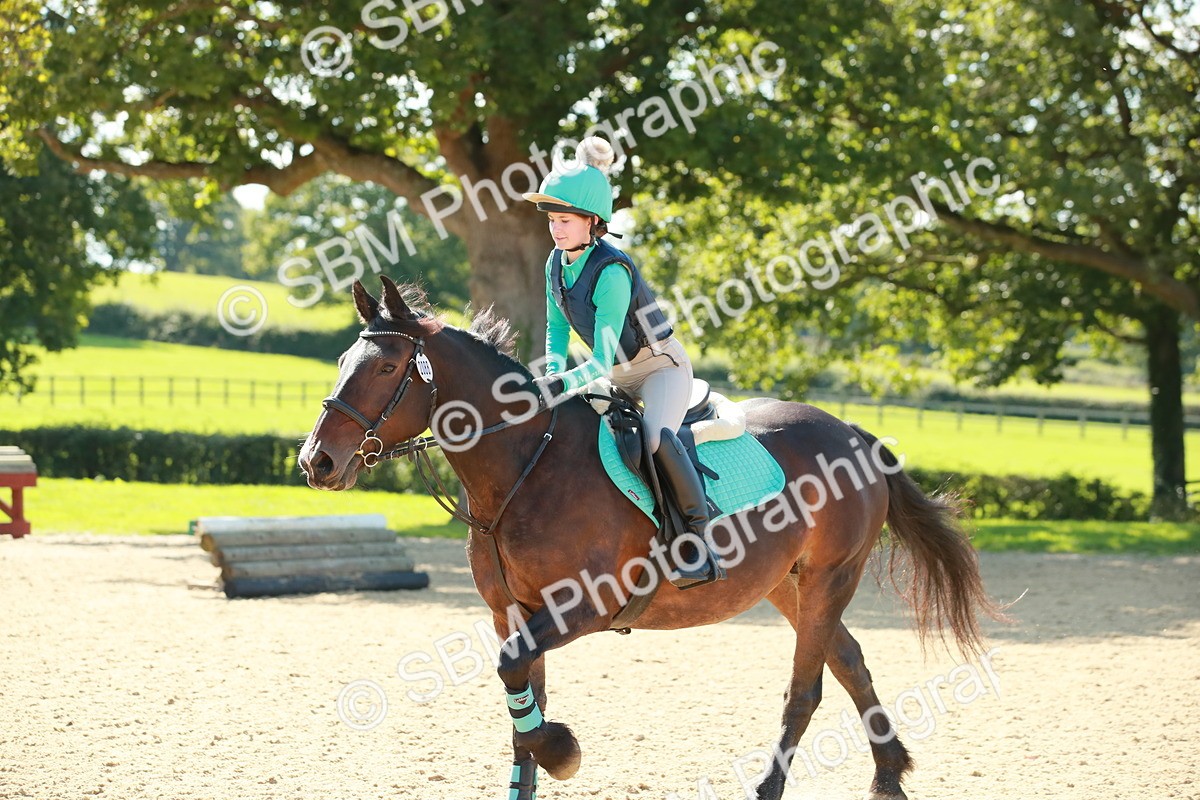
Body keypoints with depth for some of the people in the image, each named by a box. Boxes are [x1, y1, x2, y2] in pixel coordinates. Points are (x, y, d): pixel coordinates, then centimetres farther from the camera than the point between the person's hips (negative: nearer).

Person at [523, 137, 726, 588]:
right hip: (618, 376, 9)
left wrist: (561, 385, -41)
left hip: (662, 367, -9)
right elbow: (557, 330, 9)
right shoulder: (556, 264, -4)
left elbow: (602, 360, -30)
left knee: (656, 435, -35)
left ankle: (699, 544, -29)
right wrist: (552, 377, -7)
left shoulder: (611, 272, -28)